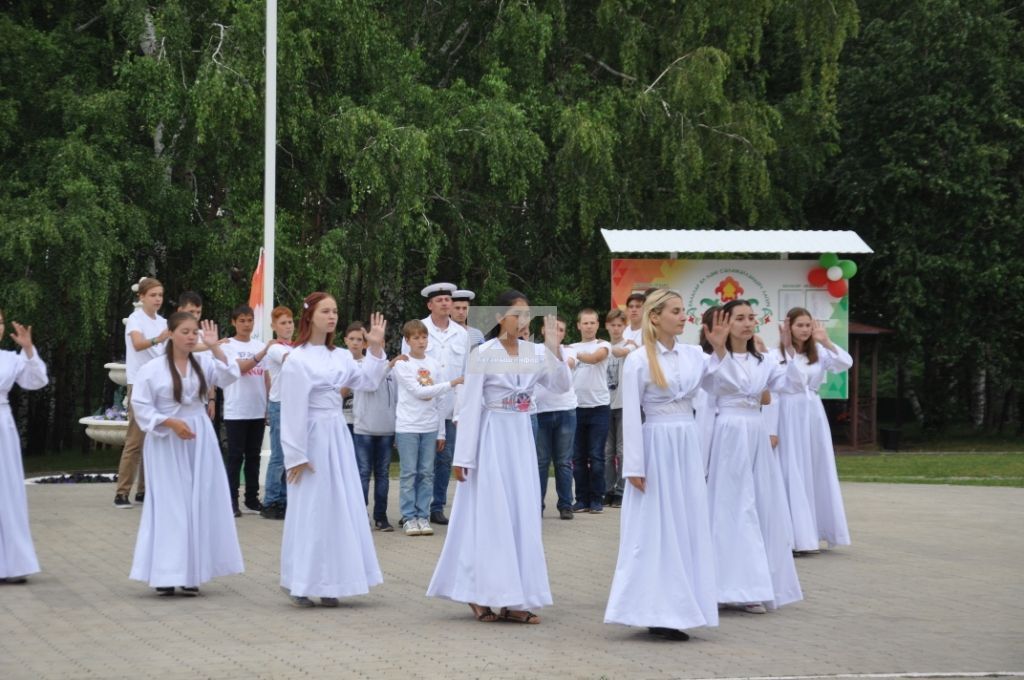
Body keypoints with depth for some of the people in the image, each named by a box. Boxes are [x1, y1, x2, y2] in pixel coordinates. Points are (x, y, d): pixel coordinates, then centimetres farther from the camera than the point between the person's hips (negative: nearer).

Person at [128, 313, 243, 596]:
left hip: (199, 440, 4)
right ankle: (166, 573, 2)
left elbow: (229, 377, -9)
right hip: (166, 443, -4)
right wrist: (171, 423, -17)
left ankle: (192, 572, 12)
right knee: (169, 506, -3)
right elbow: (141, 407, -8)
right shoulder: (152, 369, -8)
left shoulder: (204, 362, 4)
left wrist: (215, 347, -15)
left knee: (199, 504, 5)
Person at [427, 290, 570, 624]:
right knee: (490, 515, -2)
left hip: (522, 437, 5)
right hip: (492, 436, -5)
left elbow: (562, 385, -4)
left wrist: (554, 347, -13)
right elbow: (470, 406, -9)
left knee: (522, 516, 5)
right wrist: (463, 456, -10)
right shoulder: (483, 354, -9)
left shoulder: (535, 353, 4)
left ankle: (513, 599, 10)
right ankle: (482, 594, 7)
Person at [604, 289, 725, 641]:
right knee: (654, 529, -1)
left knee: (686, 528, 6)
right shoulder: (638, 361, -7)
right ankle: (654, 611, 5)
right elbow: (631, 416, -9)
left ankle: (673, 611, 12)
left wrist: (721, 346, 7)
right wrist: (634, 466, -13)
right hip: (656, 446, -5)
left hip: (688, 447, 6)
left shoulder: (693, 355, 7)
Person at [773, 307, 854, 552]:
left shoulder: (818, 353, 8)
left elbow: (846, 363, -5)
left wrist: (825, 341, -11)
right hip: (789, 416, -5)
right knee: (793, 475, -4)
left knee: (818, 474, 7)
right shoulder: (777, 355, -8)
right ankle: (796, 536, -3)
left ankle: (813, 533, 15)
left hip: (814, 415, 6)